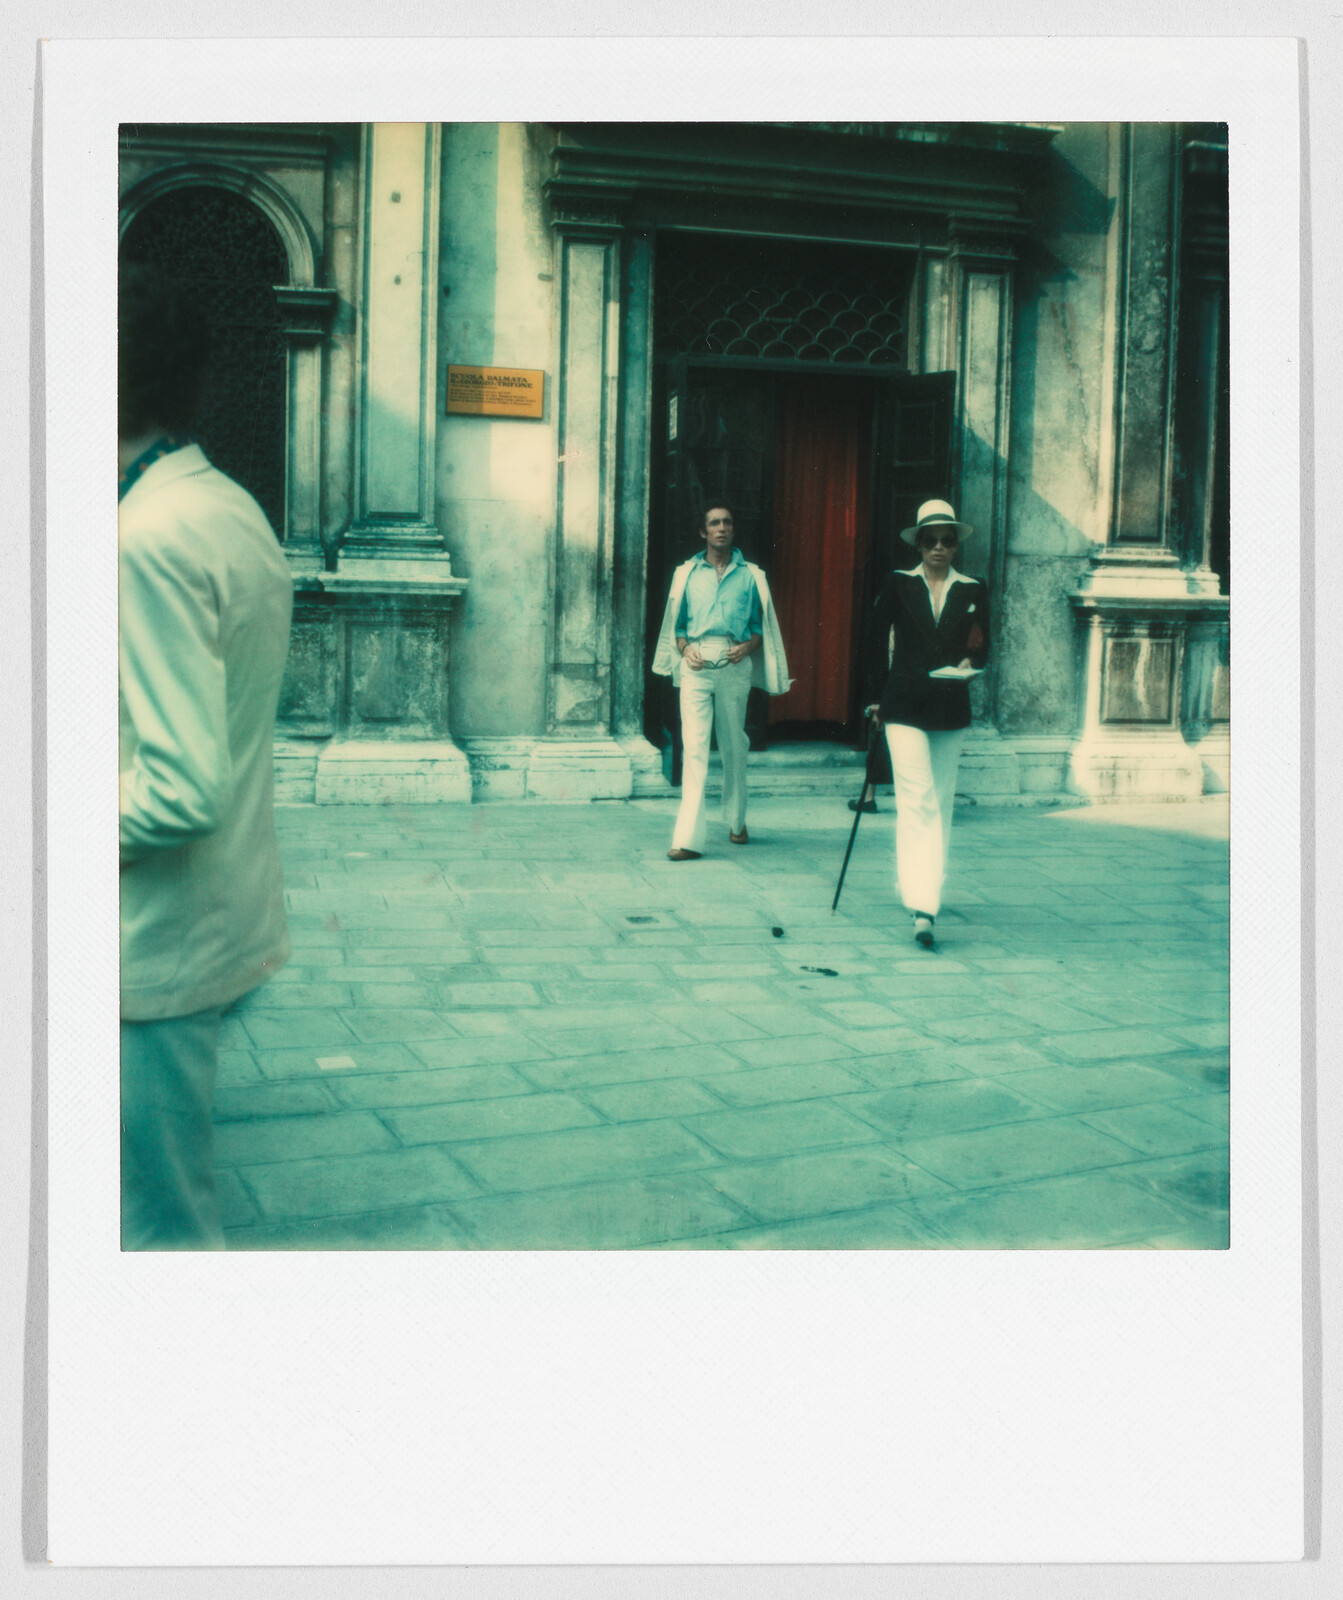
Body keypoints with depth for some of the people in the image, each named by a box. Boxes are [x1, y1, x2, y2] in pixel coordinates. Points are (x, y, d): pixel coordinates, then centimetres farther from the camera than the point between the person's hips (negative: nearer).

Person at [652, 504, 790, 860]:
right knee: (694, 746, -10)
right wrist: (685, 648, -6)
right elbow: (676, 623, 13)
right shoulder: (687, 573, 12)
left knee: (734, 745, 9)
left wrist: (748, 646, -8)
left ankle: (736, 821, 29)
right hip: (696, 665, -1)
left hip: (735, 666, 1)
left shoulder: (750, 575, 11)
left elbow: (760, 624, 12)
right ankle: (688, 837, -15)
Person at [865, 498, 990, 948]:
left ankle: (917, 885, 25)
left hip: (951, 710, 3)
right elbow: (877, 640, 8)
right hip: (904, 707, -3)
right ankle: (922, 906, -18)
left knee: (941, 802, 10)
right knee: (917, 801, -13)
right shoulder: (899, 585, 3)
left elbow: (983, 646, 11)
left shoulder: (974, 590, 8)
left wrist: (969, 663, -12)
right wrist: (879, 696, 6)